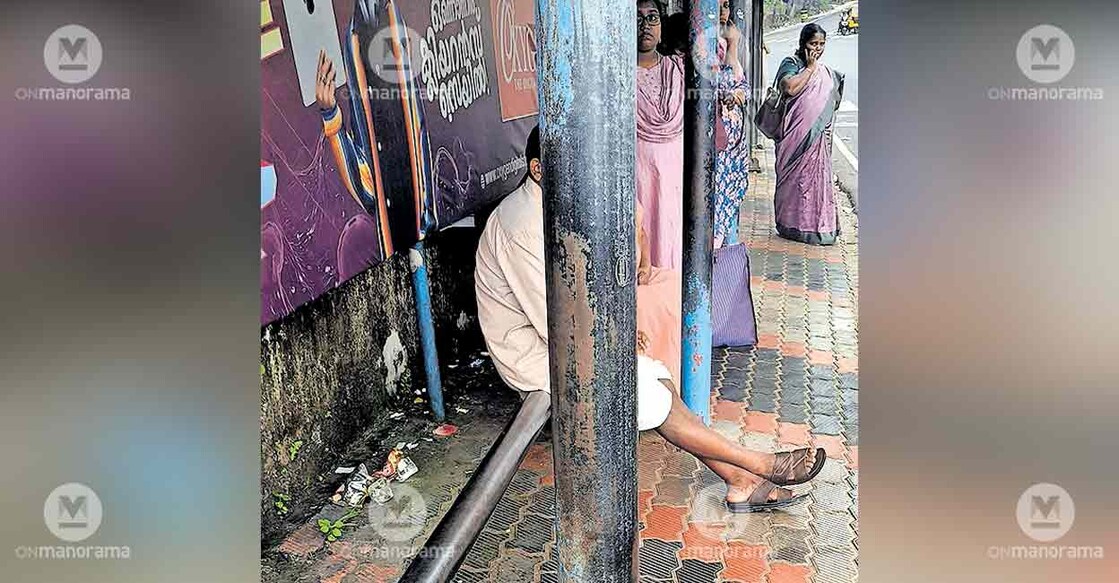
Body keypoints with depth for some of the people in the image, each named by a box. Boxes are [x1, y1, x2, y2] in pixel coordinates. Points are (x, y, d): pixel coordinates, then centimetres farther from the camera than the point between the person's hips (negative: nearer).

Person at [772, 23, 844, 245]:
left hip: (818, 136, 6)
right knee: (795, 177, -2)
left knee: (818, 176, 6)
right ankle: (794, 225, 6)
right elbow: (789, 88, -21)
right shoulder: (791, 63, -2)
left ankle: (819, 225, 13)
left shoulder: (826, 71, 17)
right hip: (796, 135, -6)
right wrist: (810, 68, -12)